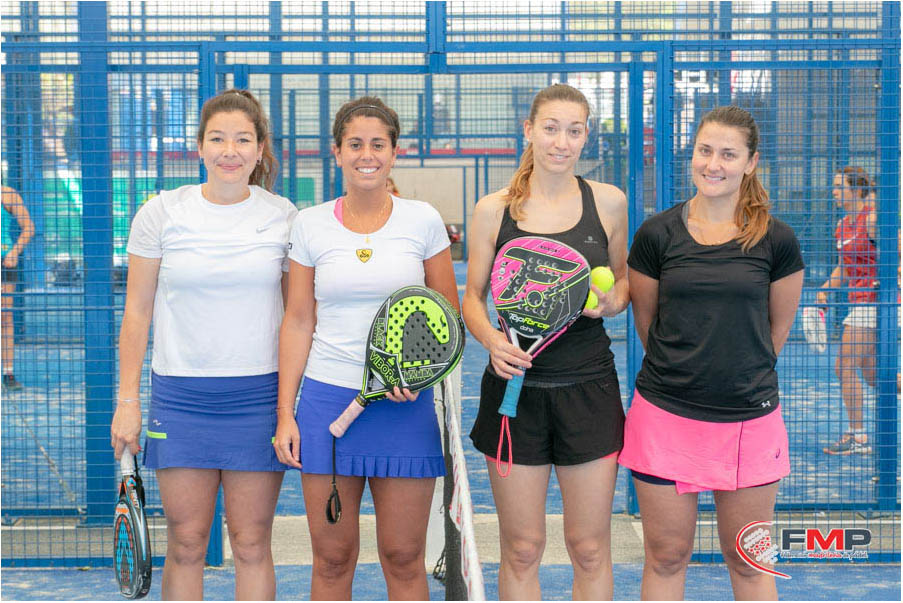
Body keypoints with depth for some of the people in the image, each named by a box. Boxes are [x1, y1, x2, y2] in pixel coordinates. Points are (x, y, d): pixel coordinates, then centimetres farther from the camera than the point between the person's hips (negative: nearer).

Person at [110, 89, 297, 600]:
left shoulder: (283, 216, 2)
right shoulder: (162, 212, 1)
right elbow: (137, 311, 5)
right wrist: (128, 400, 1)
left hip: (259, 394, 0)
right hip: (181, 392, 0)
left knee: (252, 543, 4)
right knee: (186, 542, 4)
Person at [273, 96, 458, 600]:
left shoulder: (423, 220, 2)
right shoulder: (311, 225, 4)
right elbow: (298, 321, 6)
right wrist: (286, 413, 1)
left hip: (405, 405, 0)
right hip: (327, 401, 1)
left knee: (404, 559, 3)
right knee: (333, 559, 4)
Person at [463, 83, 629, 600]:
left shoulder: (608, 202, 4)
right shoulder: (494, 210, 1)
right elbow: (473, 296, 7)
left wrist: (613, 301, -8)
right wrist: (492, 340, -13)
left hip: (588, 387, 1)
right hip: (516, 384, 0)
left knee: (590, 548, 4)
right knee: (521, 548, 5)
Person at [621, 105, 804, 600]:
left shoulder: (776, 240, -2)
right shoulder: (656, 234, -1)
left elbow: (777, 328, 9)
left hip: (749, 421, 0)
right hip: (664, 415, 0)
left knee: (747, 561, 10)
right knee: (666, 557, 9)